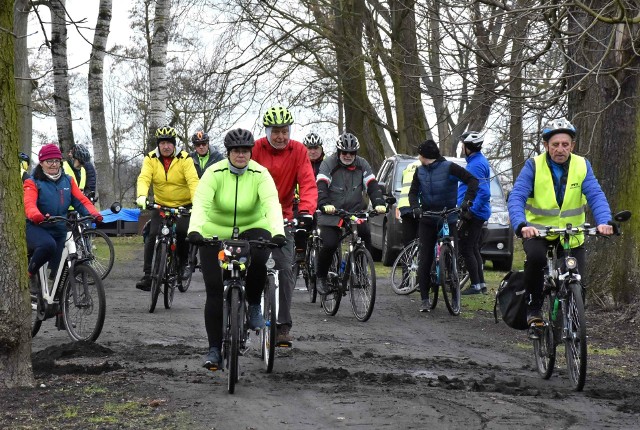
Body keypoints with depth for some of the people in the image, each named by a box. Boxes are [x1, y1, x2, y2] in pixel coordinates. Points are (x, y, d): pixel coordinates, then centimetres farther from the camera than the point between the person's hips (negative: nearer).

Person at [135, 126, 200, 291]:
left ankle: (183, 264, 1)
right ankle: (147, 275, -8)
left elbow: (193, 181, -23)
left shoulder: (184, 159, -12)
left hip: (184, 205, -2)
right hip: (161, 205, 2)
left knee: (182, 231, -25)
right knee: (152, 235, -14)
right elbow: (144, 178, -19)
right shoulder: (150, 159, -6)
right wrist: (142, 196, -40)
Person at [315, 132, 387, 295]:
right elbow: (321, 186, -15)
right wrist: (325, 204, -33)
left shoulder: (362, 164, 5)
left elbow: (372, 185, -1)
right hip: (331, 212, -3)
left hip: (355, 211, 3)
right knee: (329, 245, -17)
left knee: (365, 235, -20)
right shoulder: (329, 164, -4)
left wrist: (379, 203, -18)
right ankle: (321, 277, 5)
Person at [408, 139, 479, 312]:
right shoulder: (420, 171, 6)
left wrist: (467, 200, -23)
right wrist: (415, 207, -14)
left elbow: (472, 180, -10)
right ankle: (424, 299, 1)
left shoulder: (449, 167, -8)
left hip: (448, 219, -3)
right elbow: (413, 192, 7)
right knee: (425, 259, -2)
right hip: (427, 220, 3)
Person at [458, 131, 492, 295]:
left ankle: (476, 285, -4)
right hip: (476, 212, 10)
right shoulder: (480, 160, 13)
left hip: (473, 214, -10)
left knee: (466, 249, -6)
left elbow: (484, 192, -27)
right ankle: (481, 283, 20)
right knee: (473, 249, 15)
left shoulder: (476, 165, -19)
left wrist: (471, 210, -25)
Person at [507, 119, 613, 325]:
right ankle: (534, 306, -11)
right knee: (535, 256, -33)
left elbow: (596, 196, -17)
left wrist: (604, 221, -38)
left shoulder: (582, 166, -6)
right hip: (537, 231, -2)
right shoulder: (534, 166, -12)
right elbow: (516, 198, -22)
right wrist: (521, 225, -41)